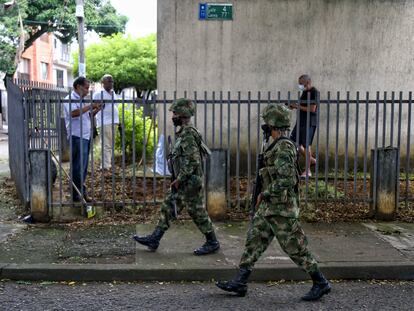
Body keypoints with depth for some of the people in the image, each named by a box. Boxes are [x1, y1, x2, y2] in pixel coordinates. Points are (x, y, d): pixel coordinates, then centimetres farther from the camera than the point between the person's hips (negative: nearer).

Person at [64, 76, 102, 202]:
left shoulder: (81, 101, 18)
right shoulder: (70, 99, -10)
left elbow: (87, 116, 23)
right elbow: (74, 113, -29)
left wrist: (96, 110, 5)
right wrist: (90, 106, -24)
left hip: (86, 136, 9)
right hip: (77, 137, -9)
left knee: (83, 167, 13)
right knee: (79, 167, -5)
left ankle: (81, 192, 22)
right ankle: (77, 195, 1)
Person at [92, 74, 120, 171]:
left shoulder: (113, 93, 19)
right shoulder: (98, 94, -4)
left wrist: (118, 121, 24)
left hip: (114, 122, 8)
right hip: (105, 123, -8)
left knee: (111, 145, 10)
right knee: (106, 145, -10)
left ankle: (108, 163, 17)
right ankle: (106, 166, -9)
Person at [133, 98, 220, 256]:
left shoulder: (188, 134, -20)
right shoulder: (183, 133, 12)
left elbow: (193, 161, -26)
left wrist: (179, 179, -20)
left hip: (190, 183, -10)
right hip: (182, 183, 10)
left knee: (198, 212, 1)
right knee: (168, 208, 11)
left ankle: (212, 243, 15)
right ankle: (154, 239, 17)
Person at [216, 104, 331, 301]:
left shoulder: (283, 148, -19)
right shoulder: (280, 146, 13)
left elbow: (285, 180, -27)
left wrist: (264, 194, -16)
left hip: (280, 207, -10)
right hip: (270, 206, 10)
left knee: (294, 247, -1)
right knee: (254, 240, 9)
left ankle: (321, 283, 13)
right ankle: (239, 283, 14)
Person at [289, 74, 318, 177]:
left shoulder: (314, 92, -13)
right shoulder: (305, 92, 13)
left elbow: (312, 109, -20)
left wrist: (298, 106, -17)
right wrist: (294, 106, 3)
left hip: (310, 123, -9)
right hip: (301, 121, 9)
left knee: (306, 145, -5)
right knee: (294, 142, 9)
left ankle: (308, 170, 5)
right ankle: (311, 160, 25)